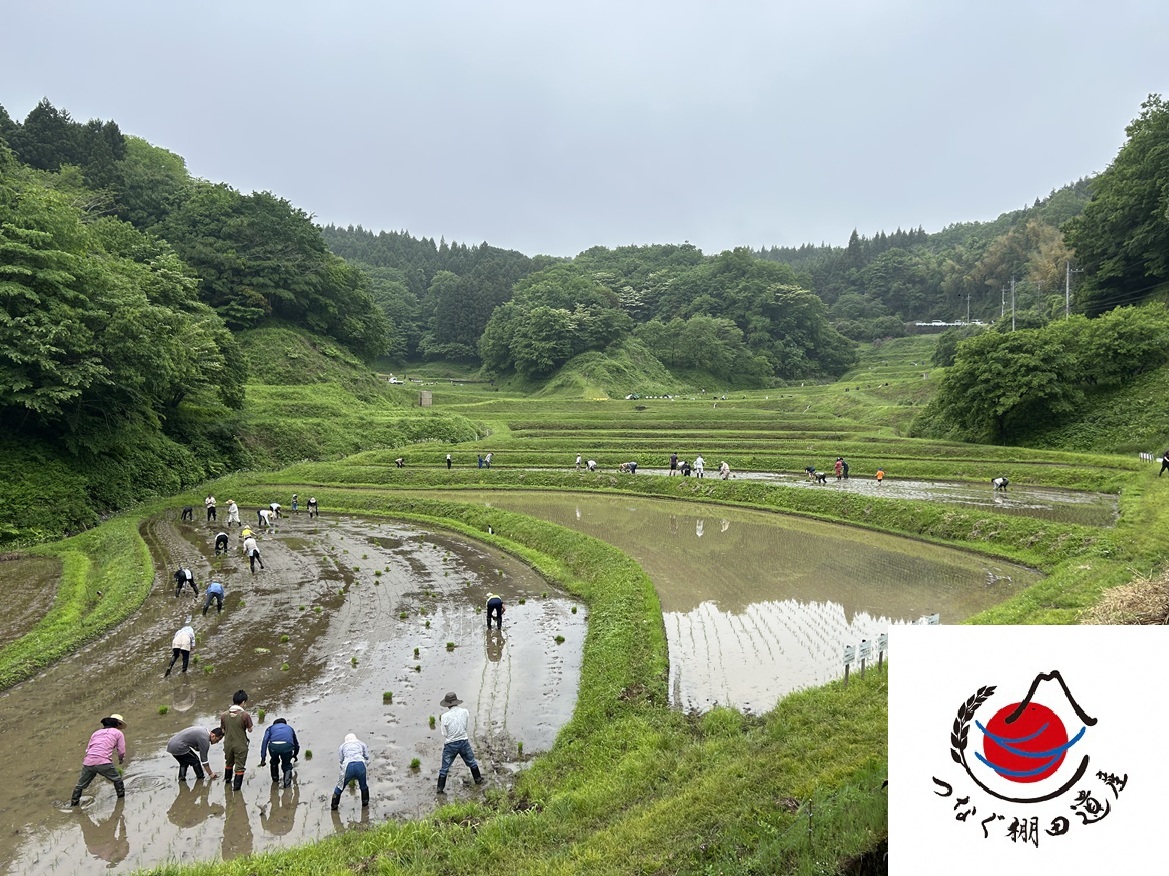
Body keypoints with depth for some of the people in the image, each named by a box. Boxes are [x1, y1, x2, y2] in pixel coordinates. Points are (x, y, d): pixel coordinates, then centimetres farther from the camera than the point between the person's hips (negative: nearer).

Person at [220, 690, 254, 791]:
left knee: (229, 763, 28)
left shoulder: (224, 715, -9)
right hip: (241, 745, -4)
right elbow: (250, 730, -10)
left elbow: (223, 730, 1)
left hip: (228, 744, 4)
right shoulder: (245, 715, -21)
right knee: (239, 766, 10)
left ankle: (227, 778, 49)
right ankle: (236, 785, 15)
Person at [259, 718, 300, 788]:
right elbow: (296, 744, 49)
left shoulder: (271, 728, 34)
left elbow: (265, 741, 14)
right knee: (287, 764, 23)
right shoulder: (290, 728, 40)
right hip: (287, 746, 0)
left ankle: (275, 777, 45)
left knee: (274, 761, 34)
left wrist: (263, 757, 10)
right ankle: (287, 782, 3)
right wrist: (295, 755, 68)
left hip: (273, 746, 0)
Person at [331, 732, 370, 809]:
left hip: (348, 766, 0)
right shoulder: (362, 744, 27)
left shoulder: (342, 746, 28)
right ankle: (365, 803, 36)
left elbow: (340, 761, 20)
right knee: (364, 785, 26)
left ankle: (334, 805, 32)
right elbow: (367, 758, 18)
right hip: (360, 764, 0)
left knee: (340, 786, 21)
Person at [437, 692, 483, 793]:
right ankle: (478, 779, 39)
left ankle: (440, 788, 17)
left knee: (444, 767, 12)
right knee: (471, 762, 24)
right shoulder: (465, 712, -10)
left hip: (450, 744, -2)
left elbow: (444, 734, -9)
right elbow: (466, 726, 2)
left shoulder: (445, 716, -19)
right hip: (464, 742, 3)